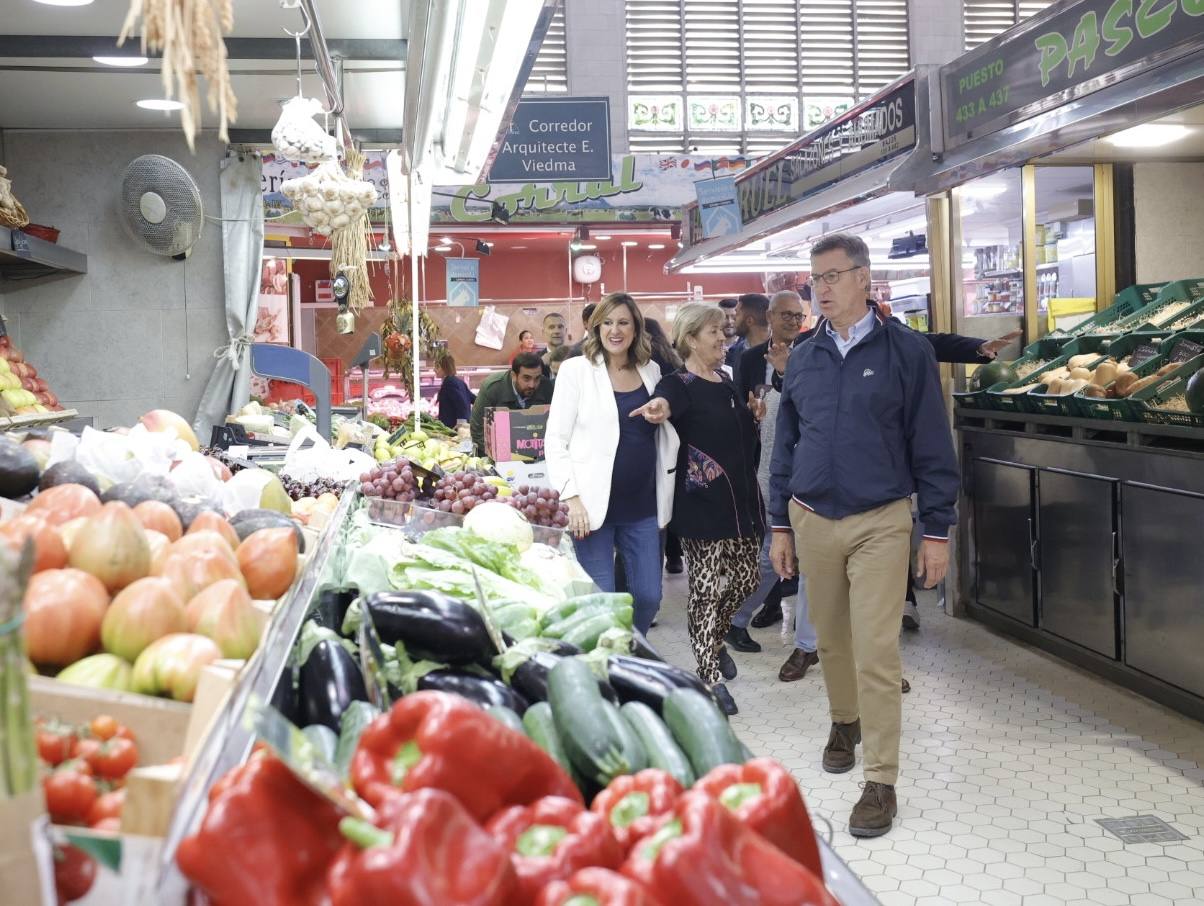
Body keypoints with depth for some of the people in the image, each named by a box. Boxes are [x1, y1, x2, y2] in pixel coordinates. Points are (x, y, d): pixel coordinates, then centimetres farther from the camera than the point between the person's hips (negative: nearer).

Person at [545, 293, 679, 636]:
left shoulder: (651, 371, 10)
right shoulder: (576, 370, -2)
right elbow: (555, 440, -4)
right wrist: (571, 496, -12)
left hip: (642, 505, 4)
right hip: (592, 505, -4)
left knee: (648, 597, 6)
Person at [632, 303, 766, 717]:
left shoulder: (727, 383, 14)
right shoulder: (679, 384, -11)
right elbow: (667, 401, -36)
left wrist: (753, 414, 7)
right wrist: (660, 409, -59)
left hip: (742, 496, 8)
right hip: (703, 503, -8)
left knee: (746, 578, 12)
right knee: (706, 586, -2)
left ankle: (714, 637, 38)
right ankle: (711, 677, 8)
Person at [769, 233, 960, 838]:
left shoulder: (906, 351, -4)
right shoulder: (803, 358, 8)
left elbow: (932, 446, -3)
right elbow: (785, 445, 13)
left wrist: (937, 531, -5)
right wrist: (780, 525, 10)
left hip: (880, 522, -4)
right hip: (812, 521, 4)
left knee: (875, 651, -7)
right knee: (830, 639, 15)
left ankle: (880, 781, 2)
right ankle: (844, 722, 41)